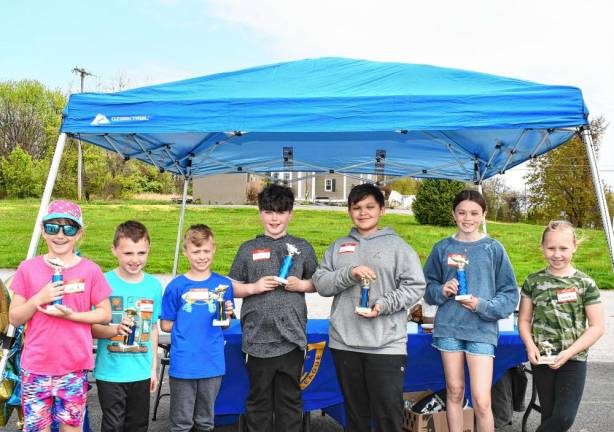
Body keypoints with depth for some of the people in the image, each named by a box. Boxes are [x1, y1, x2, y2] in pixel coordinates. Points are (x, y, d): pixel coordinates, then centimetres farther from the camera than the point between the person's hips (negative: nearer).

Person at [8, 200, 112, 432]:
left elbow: (105, 314, 0)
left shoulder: (90, 271, -4)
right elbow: (14, 318, 1)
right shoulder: (28, 269, -2)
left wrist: (71, 315, -15)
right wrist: (39, 298, -16)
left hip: (74, 367, 0)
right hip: (35, 367, 1)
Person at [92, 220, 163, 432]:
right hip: (110, 373, -3)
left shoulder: (154, 285, 0)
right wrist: (114, 330, -28)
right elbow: (91, 327, -9)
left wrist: (154, 367, 9)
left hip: (141, 373, 4)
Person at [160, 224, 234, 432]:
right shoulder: (176, 286, -4)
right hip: (183, 365, -1)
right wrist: (187, 326, -4)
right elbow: (165, 325, 2)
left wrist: (228, 314, -13)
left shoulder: (223, 284, 1)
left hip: (212, 364, 2)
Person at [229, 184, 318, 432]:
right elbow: (232, 288, 7)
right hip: (257, 337, 0)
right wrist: (254, 287, -10)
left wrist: (301, 285, -6)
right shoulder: (248, 249, 5)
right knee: (259, 398, 11)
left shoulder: (302, 247, 7)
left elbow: (318, 283, 13)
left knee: (290, 398, 11)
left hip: (292, 337, 1)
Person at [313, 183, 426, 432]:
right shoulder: (338, 247, 12)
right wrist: (350, 273, -13)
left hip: (386, 345, -3)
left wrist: (383, 305, -17)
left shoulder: (397, 245, 2)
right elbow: (321, 283, 4)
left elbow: (415, 286, -4)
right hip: (344, 343, 4)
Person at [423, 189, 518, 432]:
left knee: (481, 402, -7)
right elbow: (428, 287, 12)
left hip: (482, 330, -2)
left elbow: (510, 294, 2)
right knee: (454, 392, 12)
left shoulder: (494, 249, 0)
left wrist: (483, 305, -14)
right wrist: (441, 291, -9)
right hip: (448, 328, 2)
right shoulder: (442, 248, 5)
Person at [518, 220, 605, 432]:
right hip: (542, 359, 2)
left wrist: (569, 352, -14)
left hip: (574, 360, -1)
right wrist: (530, 346, -11)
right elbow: (524, 320, 6)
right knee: (549, 415, 11)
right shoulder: (533, 281, 0)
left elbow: (597, 326, -6)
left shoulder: (585, 283, -6)